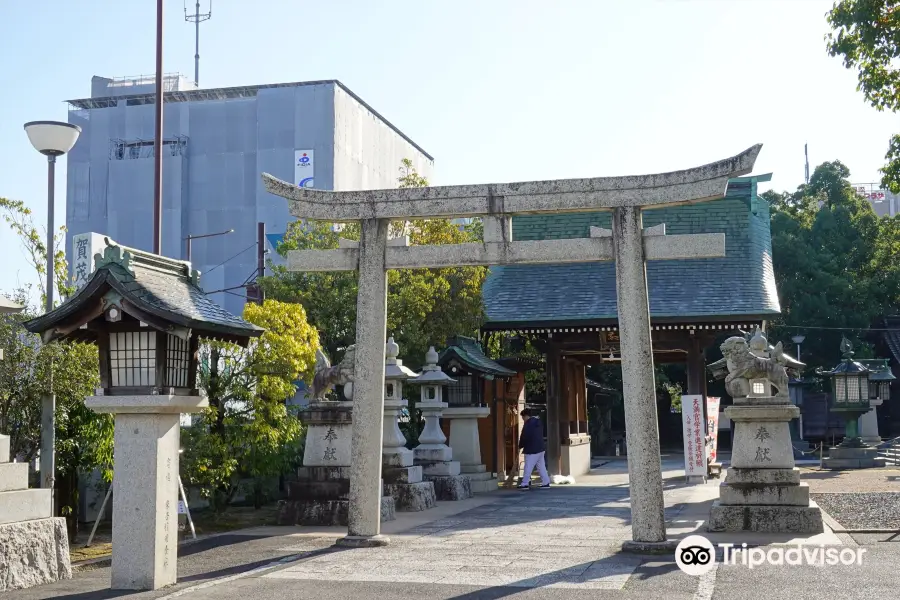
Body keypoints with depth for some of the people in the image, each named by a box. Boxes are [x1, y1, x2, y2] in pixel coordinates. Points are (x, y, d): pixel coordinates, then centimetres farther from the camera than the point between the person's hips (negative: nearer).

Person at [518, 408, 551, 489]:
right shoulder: (538, 422, 12)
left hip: (531, 450, -9)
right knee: (541, 466, 11)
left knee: (528, 467, -5)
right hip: (540, 448, 9)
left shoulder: (528, 425, -15)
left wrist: (520, 446, 2)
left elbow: (524, 437, -16)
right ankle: (546, 482, 11)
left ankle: (525, 483, -3)